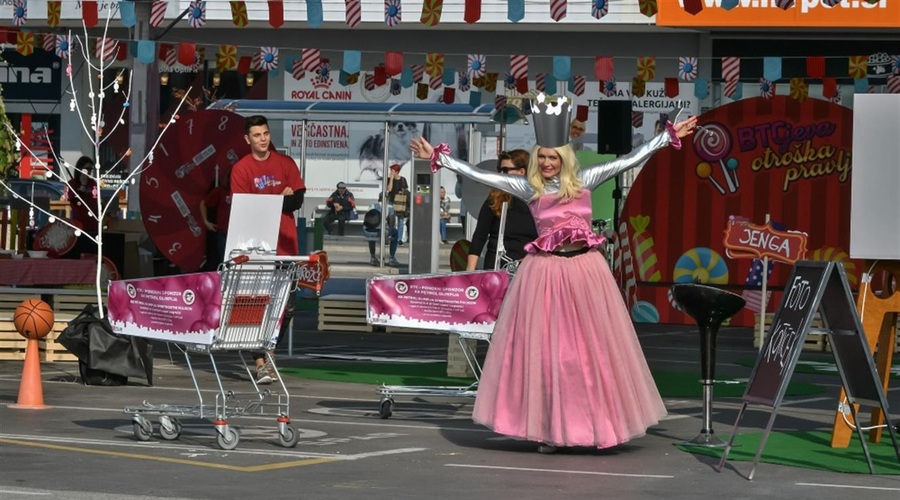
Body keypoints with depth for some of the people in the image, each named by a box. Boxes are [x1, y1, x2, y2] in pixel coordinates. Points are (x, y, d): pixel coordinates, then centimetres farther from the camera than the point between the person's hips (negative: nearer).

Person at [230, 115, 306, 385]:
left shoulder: (285, 163, 9)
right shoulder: (241, 169, 0)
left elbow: (297, 200, 2)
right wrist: (280, 199, -11)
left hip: (285, 244, 3)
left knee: (286, 304, 7)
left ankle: (270, 353, 25)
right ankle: (261, 362, -7)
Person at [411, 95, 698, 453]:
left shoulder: (583, 180, 6)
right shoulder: (528, 188, 3)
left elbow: (630, 160, 6)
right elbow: (478, 175, 2)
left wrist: (668, 137, 5)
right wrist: (439, 157, 0)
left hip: (585, 270, 1)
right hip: (545, 273, -1)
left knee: (592, 346, 6)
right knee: (544, 348, 0)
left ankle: (598, 421, 15)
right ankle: (551, 428, 7)